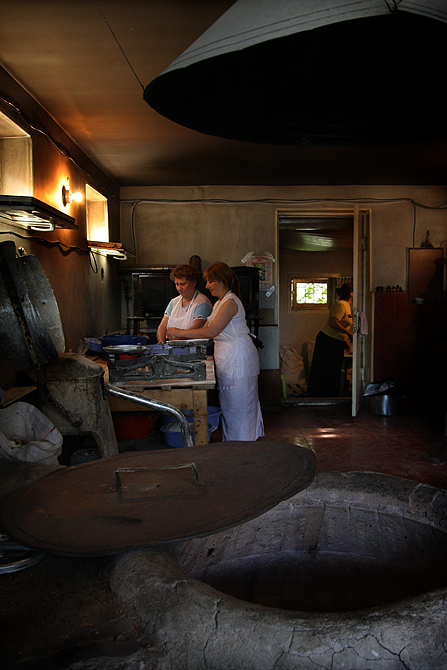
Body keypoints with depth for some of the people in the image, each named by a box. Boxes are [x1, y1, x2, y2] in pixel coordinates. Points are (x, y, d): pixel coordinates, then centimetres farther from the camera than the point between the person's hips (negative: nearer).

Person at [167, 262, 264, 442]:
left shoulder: (230, 302, -15)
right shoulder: (219, 303, 17)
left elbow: (211, 332, -19)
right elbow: (207, 329, 17)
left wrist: (181, 332, -13)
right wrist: (181, 337, 5)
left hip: (238, 358, -10)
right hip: (226, 358, 10)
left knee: (237, 405, -2)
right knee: (228, 405, 12)